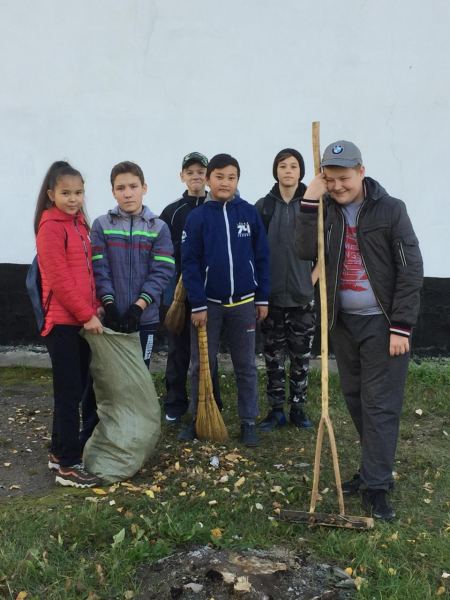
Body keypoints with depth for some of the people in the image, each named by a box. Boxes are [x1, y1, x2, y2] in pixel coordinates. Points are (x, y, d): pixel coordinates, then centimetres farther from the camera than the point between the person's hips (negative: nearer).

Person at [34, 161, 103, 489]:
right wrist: (87, 315, -15)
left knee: (76, 390, 15)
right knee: (69, 393, -2)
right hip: (63, 322, -8)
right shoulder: (51, 227, -12)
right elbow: (59, 280, -17)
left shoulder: (79, 224, 14)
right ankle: (69, 466, 9)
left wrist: (95, 307, 6)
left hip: (82, 319, 8)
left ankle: (60, 452, 29)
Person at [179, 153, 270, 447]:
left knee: (246, 366, 10)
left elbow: (262, 257, 3)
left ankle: (249, 421, 21)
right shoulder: (198, 217, -3)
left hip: (244, 302, 1)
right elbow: (190, 263, -5)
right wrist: (198, 304, -10)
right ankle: (198, 419, 23)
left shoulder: (250, 213, 0)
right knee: (201, 364, 8)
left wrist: (263, 298, 1)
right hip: (208, 302, 0)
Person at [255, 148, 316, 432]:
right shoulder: (263, 206, 3)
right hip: (271, 294, 1)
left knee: (301, 357, 7)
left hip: (302, 295, -1)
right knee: (273, 357, 7)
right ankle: (276, 410, 18)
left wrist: (314, 278, -5)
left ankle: (298, 408, 21)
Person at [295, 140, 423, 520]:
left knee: (380, 404, -2)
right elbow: (306, 252, -12)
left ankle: (376, 486, 6)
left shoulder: (391, 209, -8)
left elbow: (410, 270, -10)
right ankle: (377, 469, 28)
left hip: (383, 322, -5)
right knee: (355, 400, 13)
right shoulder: (325, 211, 3)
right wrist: (310, 203, -17)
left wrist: (401, 326, -14)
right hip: (343, 321, 5)